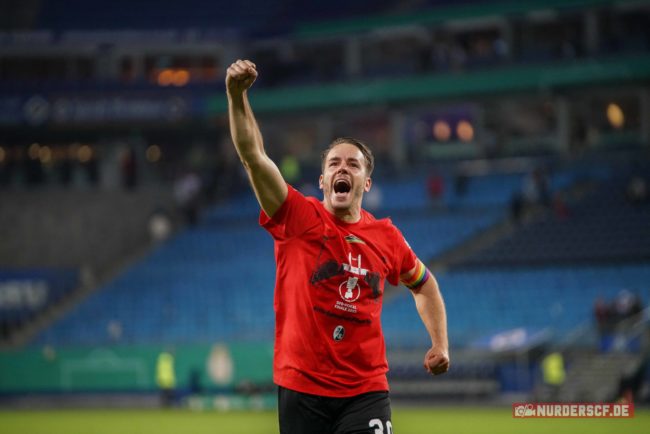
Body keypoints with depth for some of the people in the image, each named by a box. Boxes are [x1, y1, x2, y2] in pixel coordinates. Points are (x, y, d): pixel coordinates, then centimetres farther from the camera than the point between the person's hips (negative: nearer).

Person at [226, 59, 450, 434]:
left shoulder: (386, 236, 6)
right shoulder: (298, 218, -1)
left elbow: (424, 285, 25)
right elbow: (253, 155, -13)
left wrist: (441, 344, 15)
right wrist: (237, 96, -25)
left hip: (365, 392, 1)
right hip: (302, 389, -1)